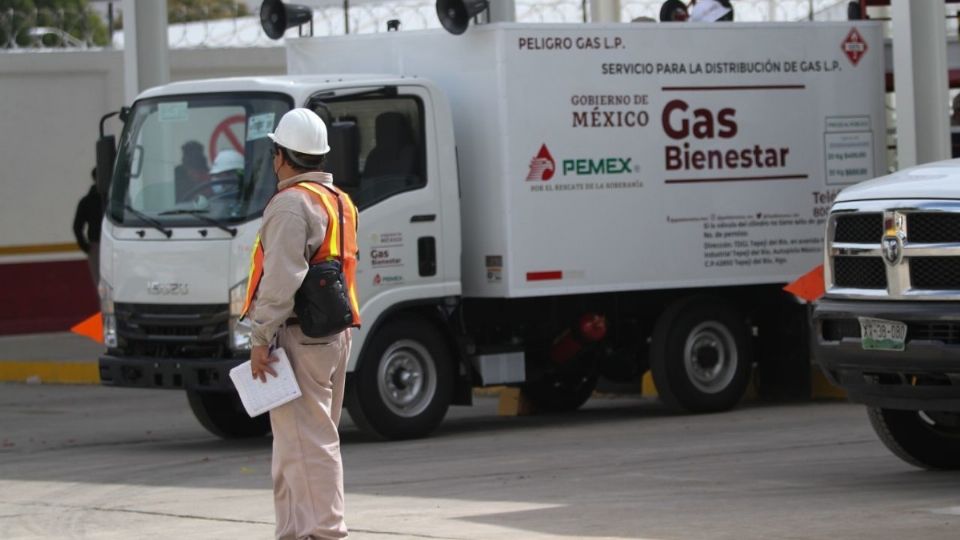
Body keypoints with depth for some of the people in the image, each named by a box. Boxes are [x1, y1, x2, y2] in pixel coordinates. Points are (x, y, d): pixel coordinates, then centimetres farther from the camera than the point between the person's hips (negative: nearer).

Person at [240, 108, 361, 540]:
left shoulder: (291, 204, -13)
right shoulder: (341, 202, 17)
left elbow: (282, 279, -21)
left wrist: (261, 338, -18)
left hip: (299, 338, -10)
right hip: (335, 335, 10)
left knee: (307, 442, -10)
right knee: (294, 444, 16)